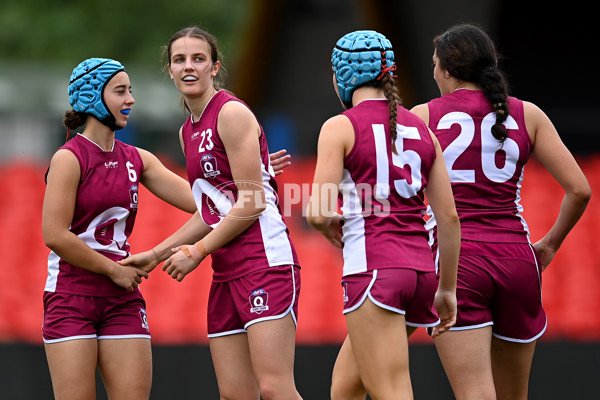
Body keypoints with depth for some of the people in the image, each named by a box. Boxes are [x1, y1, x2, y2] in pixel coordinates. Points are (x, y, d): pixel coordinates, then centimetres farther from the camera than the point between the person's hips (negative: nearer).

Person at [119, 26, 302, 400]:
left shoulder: (232, 113, -7)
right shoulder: (188, 132, 19)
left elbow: (252, 202, -12)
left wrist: (198, 251, -7)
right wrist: (155, 255, 22)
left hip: (265, 260, -8)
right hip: (226, 270, 8)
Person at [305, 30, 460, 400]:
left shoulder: (340, 127, -3)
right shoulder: (421, 130, 13)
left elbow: (317, 214, -10)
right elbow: (449, 218, 12)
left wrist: (330, 225, 13)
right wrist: (447, 289, 19)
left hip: (374, 269, -7)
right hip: (420, 268, 7)